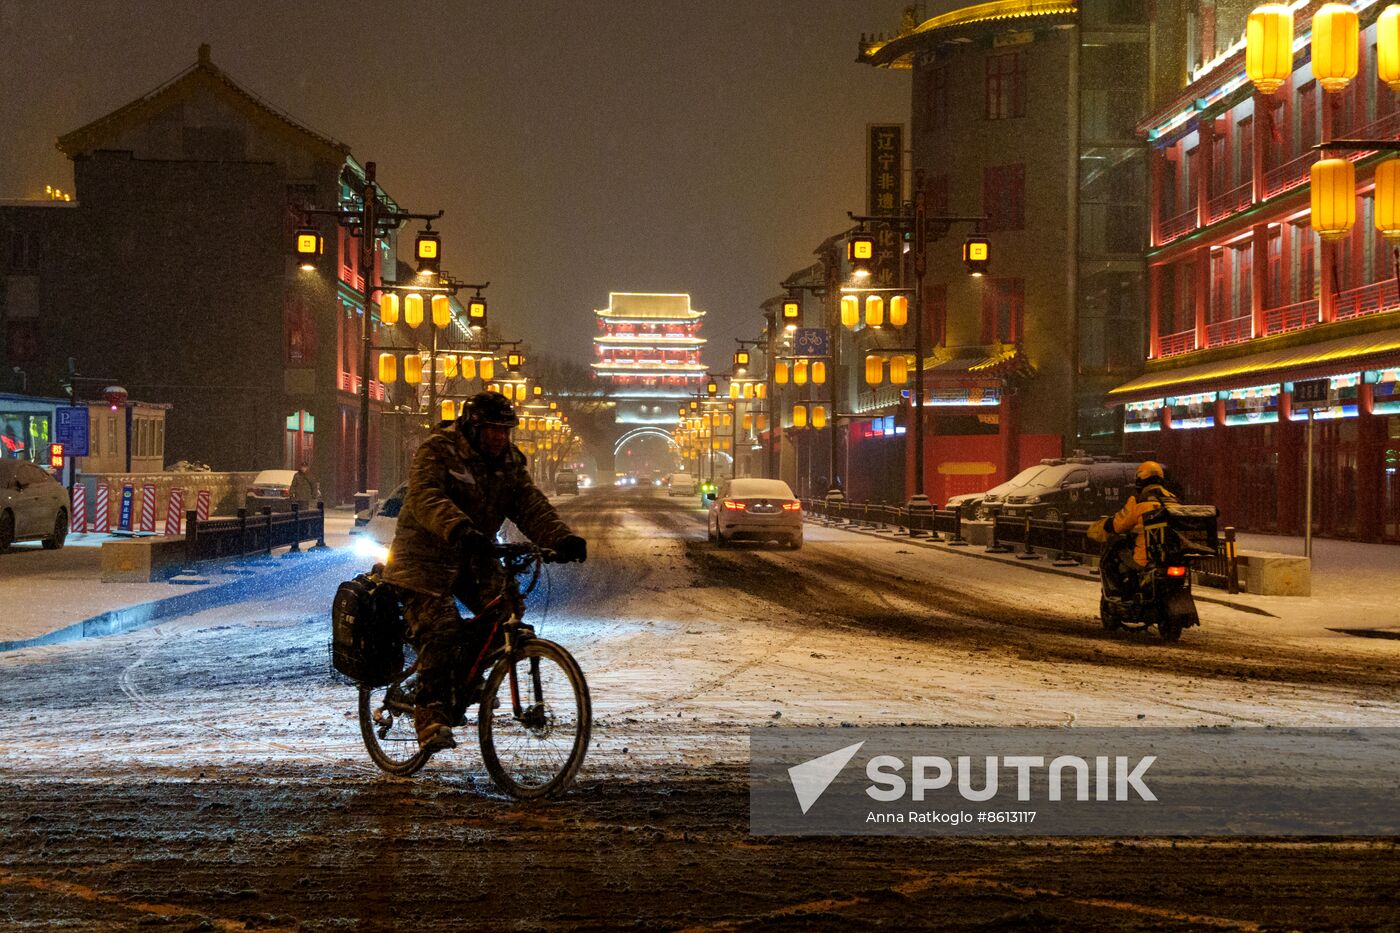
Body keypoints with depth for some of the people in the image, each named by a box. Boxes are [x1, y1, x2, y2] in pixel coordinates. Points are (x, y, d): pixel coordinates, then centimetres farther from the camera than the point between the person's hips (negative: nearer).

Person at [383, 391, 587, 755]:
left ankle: (463, 683, 7)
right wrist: (459, 529, -53)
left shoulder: (510, 461, 3)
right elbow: (426, 497, -34)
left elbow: (532, 505, -9)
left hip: (475, 557, 6)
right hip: (426, 556, -6)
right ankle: (431, 717, -13)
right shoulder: (438, 451, -16)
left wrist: (562, 538, -29)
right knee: (441, 630, -19)